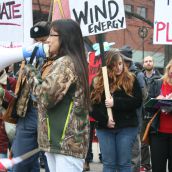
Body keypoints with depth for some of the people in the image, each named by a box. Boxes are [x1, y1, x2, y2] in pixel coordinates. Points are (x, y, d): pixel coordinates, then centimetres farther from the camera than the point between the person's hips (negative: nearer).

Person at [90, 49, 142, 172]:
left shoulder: (131, 79, 2)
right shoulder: (98, 81, 5)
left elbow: (138, 101, -7)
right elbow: (91, 104, 0)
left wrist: (116, 102, -17)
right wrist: (104, 120, -14)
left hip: (126, 127, -1)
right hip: (104, 127, 2)